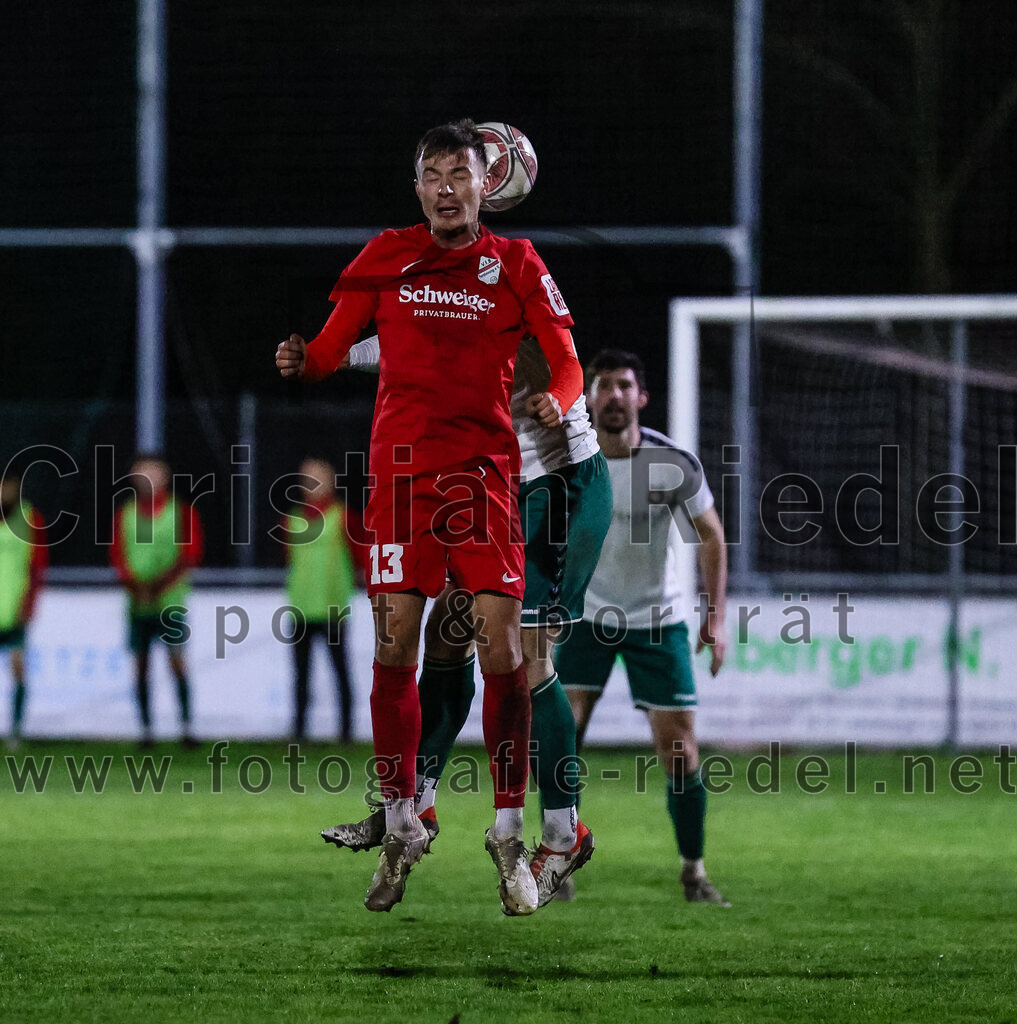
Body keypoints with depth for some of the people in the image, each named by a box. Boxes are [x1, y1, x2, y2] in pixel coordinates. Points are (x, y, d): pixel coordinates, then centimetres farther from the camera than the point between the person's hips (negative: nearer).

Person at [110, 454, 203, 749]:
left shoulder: (182, 512, 2)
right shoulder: (125, 514, 9)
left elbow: (191, 553, -5)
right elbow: (118, 556, 5)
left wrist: (161, 583, -17)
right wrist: (135, 586, -13)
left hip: (171, 599, -2)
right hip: (138, 601, 2)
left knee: (177, 658, -9)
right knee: (141, 663, 1)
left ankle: (186, 727, -7)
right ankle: (146, 729, 5)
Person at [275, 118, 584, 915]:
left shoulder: (516, 265, 5)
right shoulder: (386, 257, 8)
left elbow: (566, 362, 4)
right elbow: (334, 346, 10)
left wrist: (555, 400, -18)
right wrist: (301, 361, -12)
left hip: (486, 466, -1)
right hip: (402, 463, 1)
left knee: (501, 646, -9)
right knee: (395, 647, -3)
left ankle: (509, 830, 2)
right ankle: (400, 825, 11)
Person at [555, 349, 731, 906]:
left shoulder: (673, 463, -14)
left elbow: (711, 535, 0)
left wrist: (716, 614, -7)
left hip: (657, 620, -1)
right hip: (584, 615, 1)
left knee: (680, 750, -4)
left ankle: (693, 871, 14)